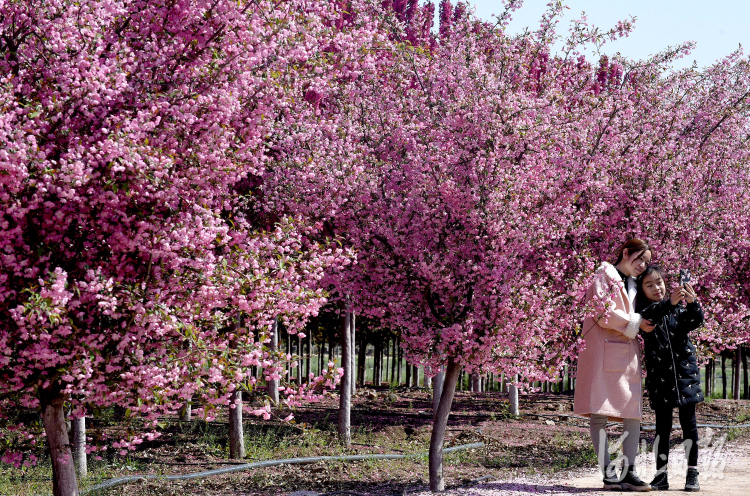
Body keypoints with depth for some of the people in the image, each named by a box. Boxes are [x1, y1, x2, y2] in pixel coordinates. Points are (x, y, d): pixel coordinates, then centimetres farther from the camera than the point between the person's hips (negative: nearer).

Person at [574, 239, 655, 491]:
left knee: (633, 413, 0)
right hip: (603, 349, -8)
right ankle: (608, 473, -7)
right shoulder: (604, 276, -1)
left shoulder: (633, 285, 23)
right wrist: (635, 323, -7)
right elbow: (602, 312, -12)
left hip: (628, 353, 8)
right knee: (599, 414, -7)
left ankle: (629, 472, 0)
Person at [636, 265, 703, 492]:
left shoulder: (679, 307, 7)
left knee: (688, 422, 2)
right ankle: (661, 475, 7)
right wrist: (669, 303, -37)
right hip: (659, 374, -1)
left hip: (684, 369, 1)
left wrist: (692, 303, -28)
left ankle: (692, 474, 7)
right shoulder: (644, 310, 1)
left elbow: (696, 322, -8)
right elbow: (648, 317, -22)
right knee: (662, 425, 2)